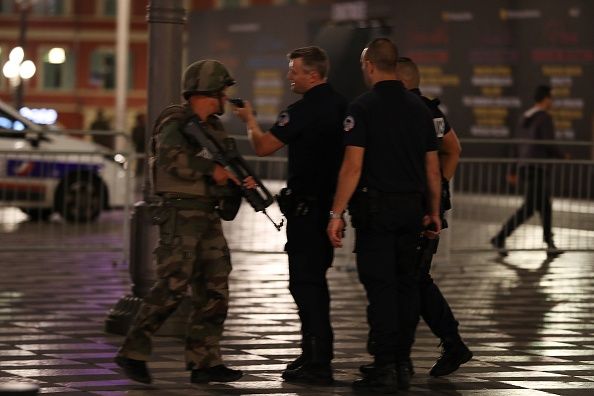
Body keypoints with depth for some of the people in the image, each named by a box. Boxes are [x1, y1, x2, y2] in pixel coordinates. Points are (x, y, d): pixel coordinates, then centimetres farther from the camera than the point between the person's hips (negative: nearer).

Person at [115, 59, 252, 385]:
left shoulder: (213, 128, 17)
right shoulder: (176, 124, -9)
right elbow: (171, 158, -28)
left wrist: (240, 182, 3)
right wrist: (211, 169, -22)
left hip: (207, 217, 9)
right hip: (181, 213, -9)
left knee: (214, 290, 5)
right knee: (172, 286, -13)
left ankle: (205, 362, 7)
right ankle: (132, 353, -7)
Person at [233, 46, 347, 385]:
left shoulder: (304, 110, -16)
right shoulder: (341, 106, 10)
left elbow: (263, 146, -13)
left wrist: (250, 120, 6)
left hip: (306, 205, -9)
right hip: (332, 204, 9)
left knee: (305, 281, -5)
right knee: (315, 280, 17)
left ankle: (318, 363, -8)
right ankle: (316, 356, 22)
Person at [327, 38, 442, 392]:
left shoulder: (364, 107, -9)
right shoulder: (419, 107, 8)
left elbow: (353, 166, -15)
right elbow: (433, 167, 10)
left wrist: (336, 213, -12)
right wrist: (434, 212, 19)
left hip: (376, 207, -5)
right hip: (412, 208, 5)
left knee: (380, 287, -3)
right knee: (407, 284, 11)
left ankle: (385, 368, -5)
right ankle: (403, 365, 14)